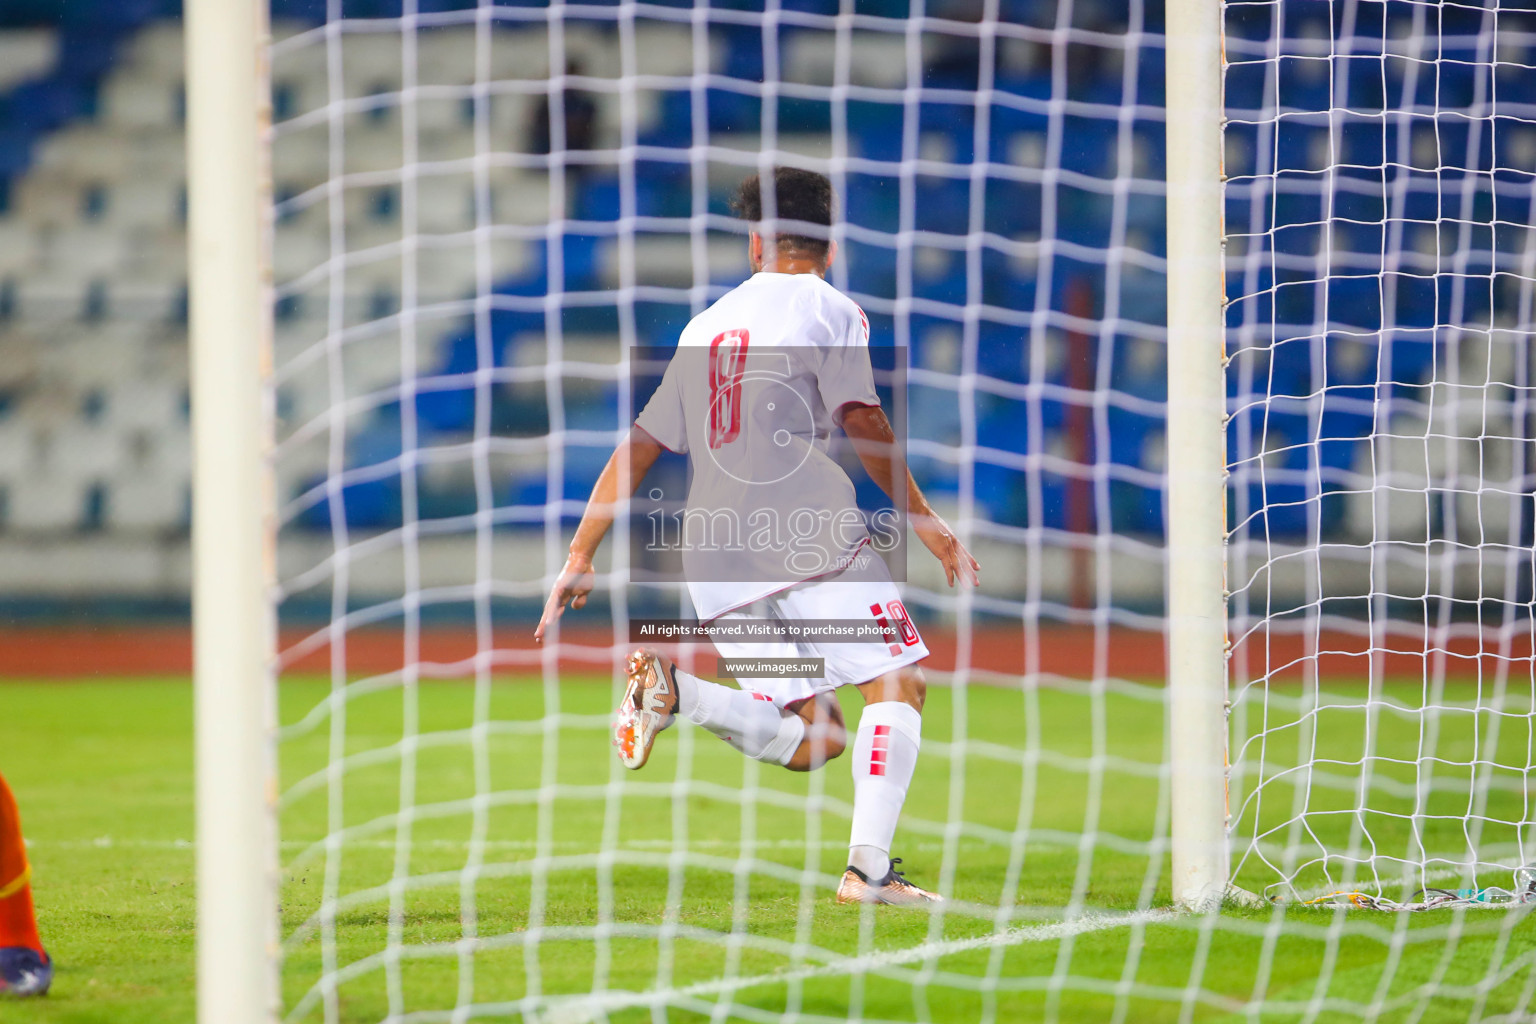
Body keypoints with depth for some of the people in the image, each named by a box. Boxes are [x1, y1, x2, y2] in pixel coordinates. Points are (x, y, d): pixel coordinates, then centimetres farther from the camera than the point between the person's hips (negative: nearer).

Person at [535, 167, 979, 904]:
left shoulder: (706, 326, 22)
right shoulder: (829, 311, 5)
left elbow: (638, 449, 21)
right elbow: (865, 427, -6)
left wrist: (580, 557, 24)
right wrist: (926, 522, 1)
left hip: (716, 557, 6)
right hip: (810, 533, -6)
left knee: (812, 741, 8)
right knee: (898, 682, 1)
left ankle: (671, 687, -15)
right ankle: (869, 867, -16)